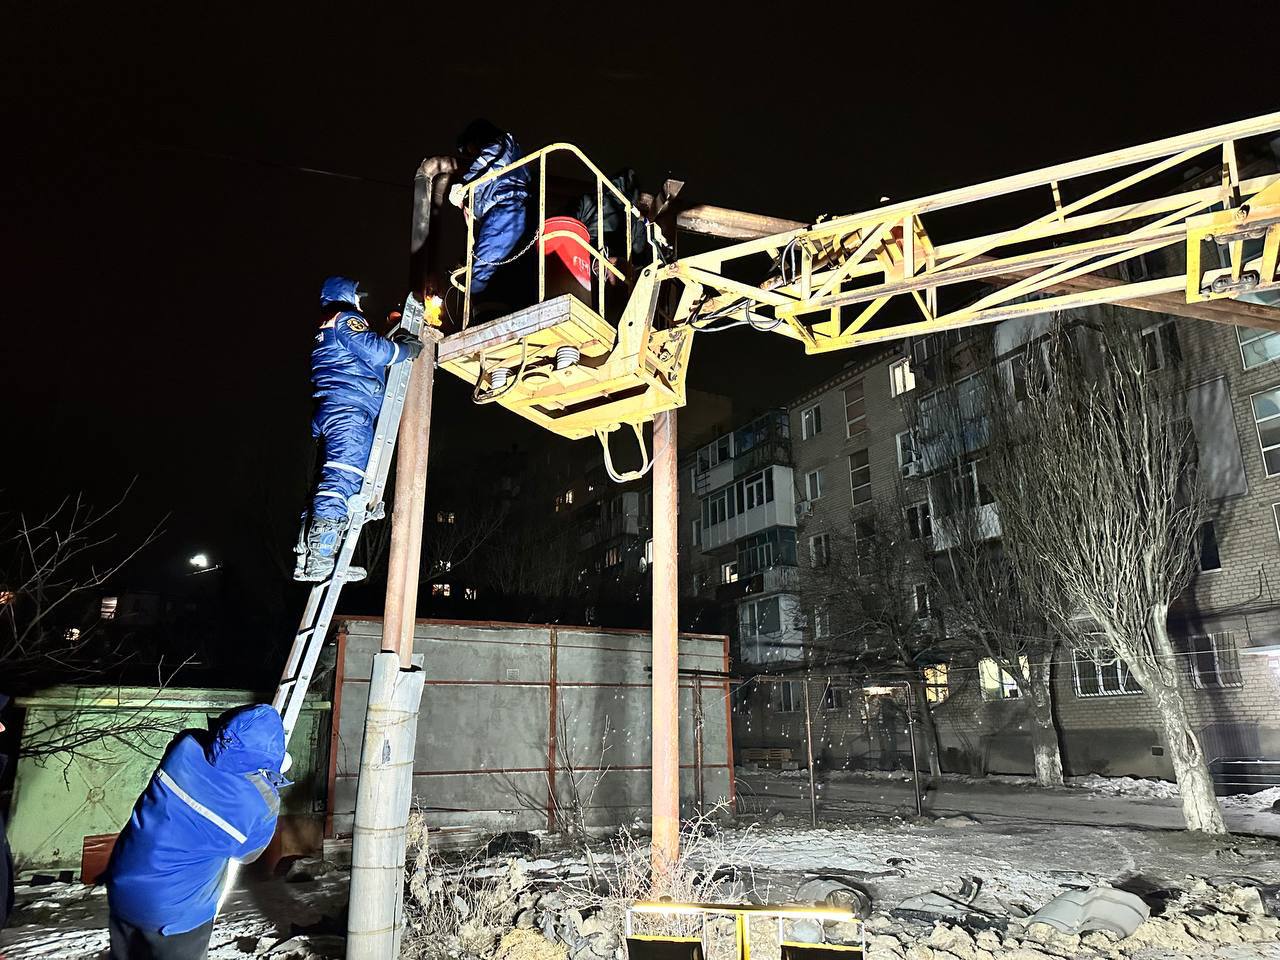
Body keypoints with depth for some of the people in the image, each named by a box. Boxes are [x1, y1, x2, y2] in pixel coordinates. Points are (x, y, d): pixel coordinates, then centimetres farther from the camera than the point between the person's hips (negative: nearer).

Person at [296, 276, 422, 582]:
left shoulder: (324, 329, 32)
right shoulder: (346, 319, 2)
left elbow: (365, 359, 32)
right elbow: (375, 352, -11)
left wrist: (395, 340, 25)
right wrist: (407, 349, 4)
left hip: (328, 412, 10)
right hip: (350, 410, -10)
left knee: (331, 481, 7)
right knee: (342, 479, -19)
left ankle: (307, 557, 3)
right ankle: (319, 558, -28)